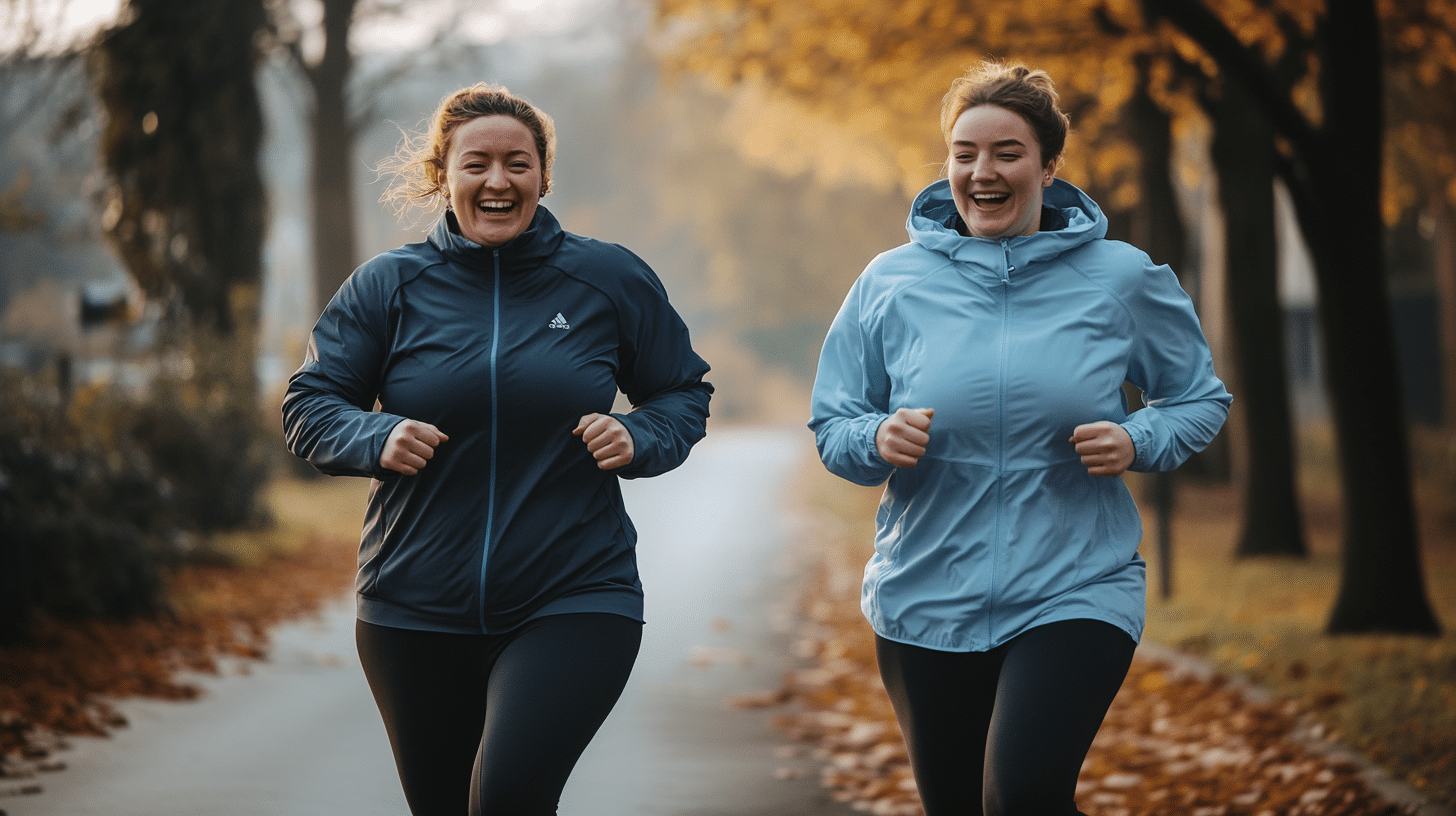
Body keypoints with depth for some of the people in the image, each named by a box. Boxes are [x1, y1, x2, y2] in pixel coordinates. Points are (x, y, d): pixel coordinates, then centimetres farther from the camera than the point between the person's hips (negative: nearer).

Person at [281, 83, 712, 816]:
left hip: (574, 599, -2)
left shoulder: (610, 281, 2)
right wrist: (377, 440, -16)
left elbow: (683, 395, 11)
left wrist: (638, 440, -10)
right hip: (417, 613, 2)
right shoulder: (386, 286, 2)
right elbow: (309, 406, 5)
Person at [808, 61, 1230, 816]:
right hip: (927, 599, 3)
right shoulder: (891, 283, 2)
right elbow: (831, 427, 8)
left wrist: (1139, 442, -10)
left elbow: (1201, 399, 11)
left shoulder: (1121, 279, 0)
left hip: (1075, 592, -2)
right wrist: (878, 441, -15)